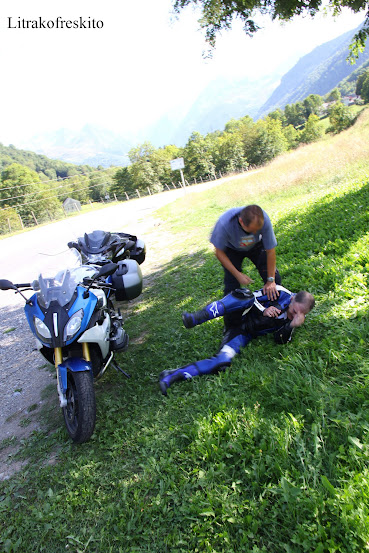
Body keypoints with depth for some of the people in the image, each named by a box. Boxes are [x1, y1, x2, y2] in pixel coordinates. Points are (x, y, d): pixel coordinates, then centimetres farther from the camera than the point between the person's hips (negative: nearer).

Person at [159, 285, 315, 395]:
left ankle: (174, 375, -24)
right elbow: (253, 297, -7)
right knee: (246, 295, -36)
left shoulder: (296, 318, -2)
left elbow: (280, 340, -7)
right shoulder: (280, 293, -12)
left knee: (223, 361, -29)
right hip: (238, 316, -1)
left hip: (247, 333, 1)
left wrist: (293, 325, -24)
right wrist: (264, 311, -24)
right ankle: (197, 318, -42)